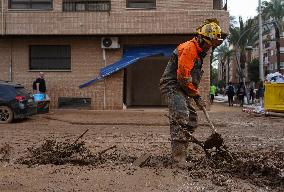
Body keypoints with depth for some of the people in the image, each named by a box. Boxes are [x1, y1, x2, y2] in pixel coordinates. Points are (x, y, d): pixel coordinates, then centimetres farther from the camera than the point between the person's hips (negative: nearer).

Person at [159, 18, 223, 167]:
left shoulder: (199, 52, 18)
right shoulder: (189, 48, -16)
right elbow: (183, 77, -22)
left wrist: (196, 96, 20)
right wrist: (196, 96, -13)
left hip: (181, 88, 10)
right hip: (172, 86, -10)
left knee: (191, 121, 11)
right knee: (181, 117, -22)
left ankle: (180, 151, 21)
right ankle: (179, 156, -21)